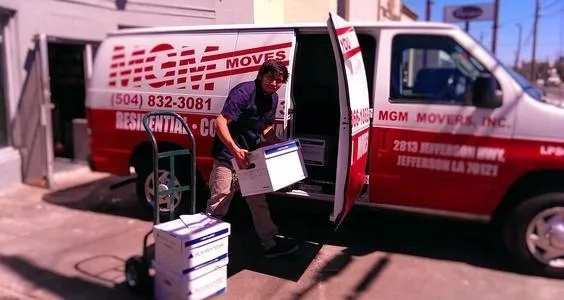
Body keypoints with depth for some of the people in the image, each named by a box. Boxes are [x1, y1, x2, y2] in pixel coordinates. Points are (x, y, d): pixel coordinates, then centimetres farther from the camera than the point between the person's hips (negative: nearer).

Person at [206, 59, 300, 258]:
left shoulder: (273, 99, 7)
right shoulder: (244, 92, -20)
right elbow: (220, 123, -26)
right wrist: (236, 150, -36)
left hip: (251, 156, 8)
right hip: (228, 155, -8)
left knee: (258, 201, 16)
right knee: (218, 205, 0)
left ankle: (271, 242, 26)